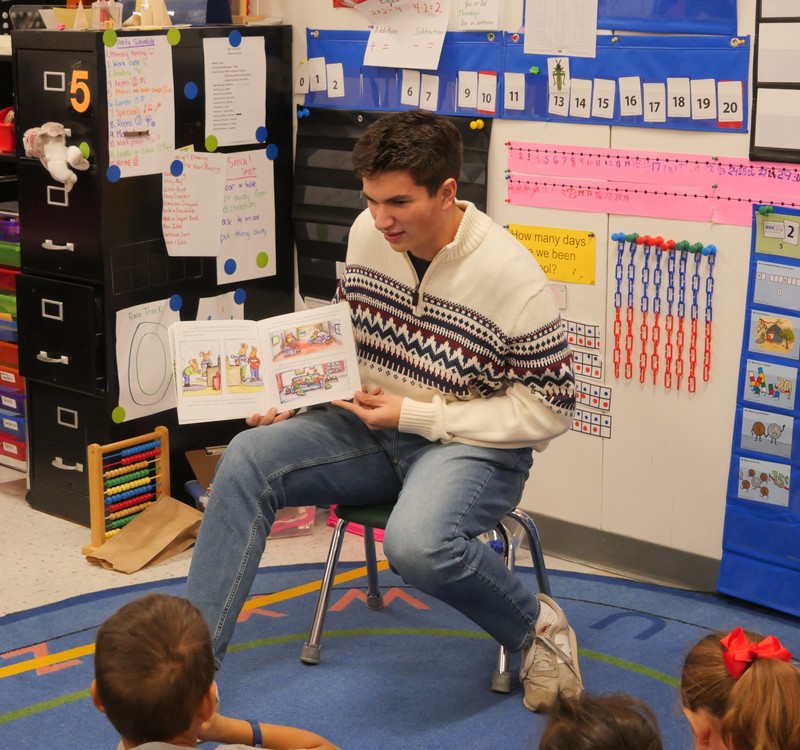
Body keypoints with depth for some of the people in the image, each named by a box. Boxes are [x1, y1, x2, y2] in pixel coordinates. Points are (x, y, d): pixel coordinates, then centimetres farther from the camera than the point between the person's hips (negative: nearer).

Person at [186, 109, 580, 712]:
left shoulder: (511, 276, -21)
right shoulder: (368, 234, -3)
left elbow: (549, 411, -15)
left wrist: (413, 415, -17)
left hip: (472, 445, -6)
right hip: (376, 427, 6)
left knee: (417, 543, -37)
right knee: (249, 457, -16)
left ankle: (537, 625, -4)